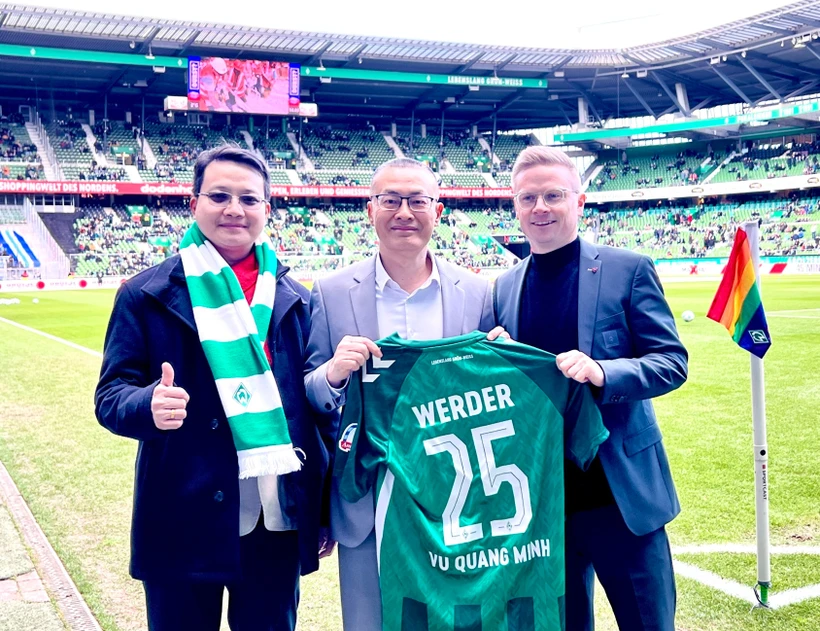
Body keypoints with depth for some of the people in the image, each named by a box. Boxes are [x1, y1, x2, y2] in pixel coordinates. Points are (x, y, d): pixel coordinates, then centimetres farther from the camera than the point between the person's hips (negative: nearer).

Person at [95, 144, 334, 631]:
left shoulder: (295, 299, 8)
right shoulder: (146, 295, 0)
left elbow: (316, 405, 11)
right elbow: (111, 395, -1)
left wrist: (324, 512, 9)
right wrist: (149, 405, -25)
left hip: (279, 524, 3)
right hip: (182, 524, -2)